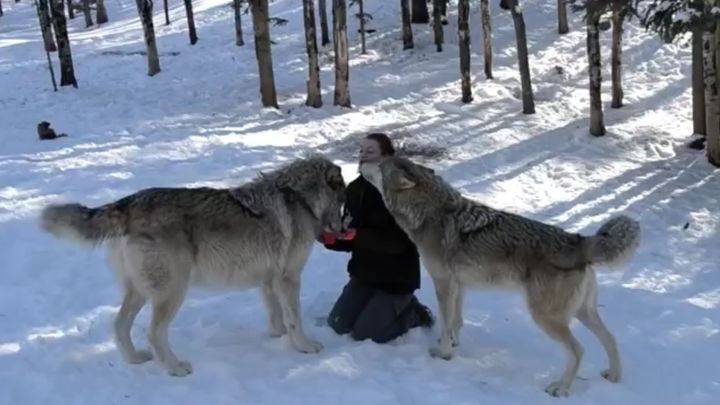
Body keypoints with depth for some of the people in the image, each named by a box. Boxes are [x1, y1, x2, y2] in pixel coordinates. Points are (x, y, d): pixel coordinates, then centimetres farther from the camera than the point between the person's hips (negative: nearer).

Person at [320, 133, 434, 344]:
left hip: (397, 276, -7)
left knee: (363, 333, -12)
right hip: (364, 272, 7)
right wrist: (332, 239, -17)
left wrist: (357, 235, -31)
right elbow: (350, 240, 5)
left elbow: (399, 242, -27)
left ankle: (413, 312, 12)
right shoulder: (355, 188, 2)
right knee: (337, 324, 2)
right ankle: (389, 306, 23)